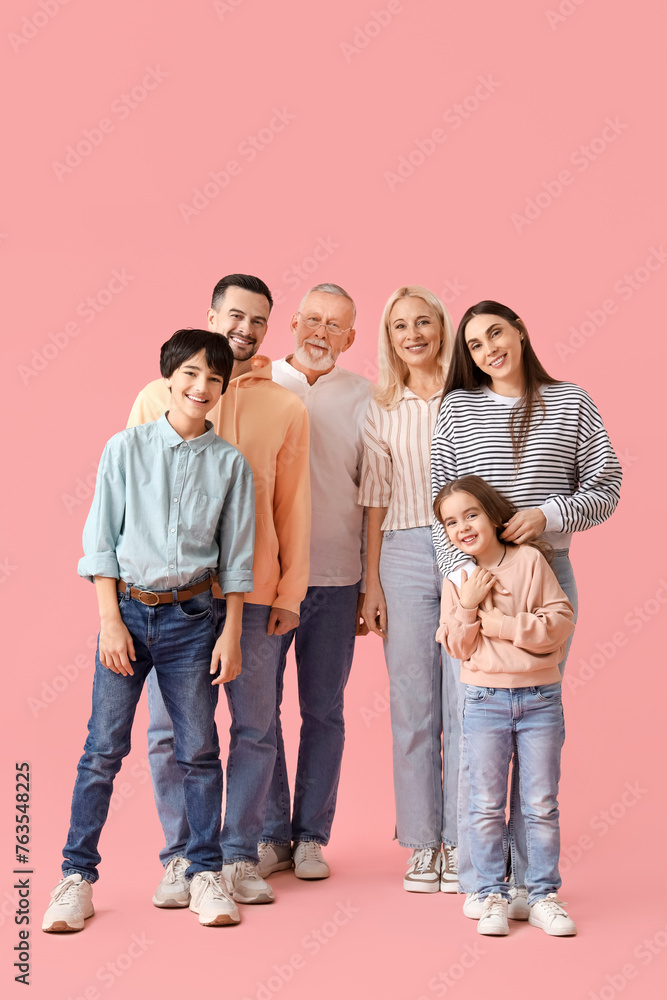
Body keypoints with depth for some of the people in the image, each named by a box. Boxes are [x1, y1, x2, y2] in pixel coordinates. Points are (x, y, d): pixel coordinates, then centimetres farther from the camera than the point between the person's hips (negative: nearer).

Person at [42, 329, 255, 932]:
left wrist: (232, 633, 2)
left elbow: (237, 556, 6)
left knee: (199, 750, 5)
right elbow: (101, 540, 0)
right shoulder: (126, 448, 0)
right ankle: (78, 875, 10)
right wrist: (111, 621, -5)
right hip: (128, 609, -1)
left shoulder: (230, 463, 3)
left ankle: (205, 872, 18)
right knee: (104, 748, 0)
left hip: (192, 617, 1)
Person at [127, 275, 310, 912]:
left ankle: (239, 855, 16)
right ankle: (180, 858, 14)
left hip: (254, 593, 1)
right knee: (171, 728, 2)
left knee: (254, 728, 4)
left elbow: (293, 507, 9)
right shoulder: (158, 397, 8)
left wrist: (289, 590, 4)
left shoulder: (285, 409, 9)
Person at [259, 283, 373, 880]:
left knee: (324, 712, 7)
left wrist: (370, 585, 5)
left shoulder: (363, 398, 7)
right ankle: (271, 834, 16)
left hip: (335, 580, 1)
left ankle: (311, 836, 18)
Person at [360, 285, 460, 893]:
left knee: (465, 701, -1)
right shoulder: (383, 412, 11)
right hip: (405, 553, 2)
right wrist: (372, 583, 6)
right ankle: (423, 843, 13)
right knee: (412, 702, 3)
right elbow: (376, 500, 10)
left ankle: (461, 841, 10)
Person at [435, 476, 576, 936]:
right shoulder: (456, 582, 4)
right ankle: (492, 894, 14)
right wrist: (468, 604, -14)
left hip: (540, 697, -1)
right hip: (485, 701, 1)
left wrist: (503, 624, -14)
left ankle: (543, 894, 15)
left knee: (542, 804, 5)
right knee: (486, 805, 3)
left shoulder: (529, 560, -2)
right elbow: (457, 647, -1)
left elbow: (561, 621, -9)